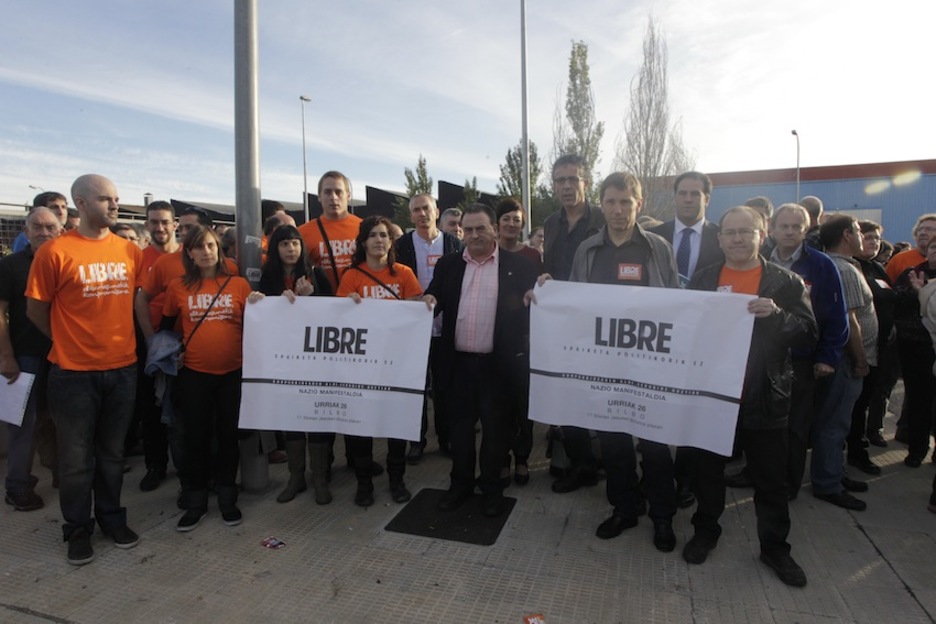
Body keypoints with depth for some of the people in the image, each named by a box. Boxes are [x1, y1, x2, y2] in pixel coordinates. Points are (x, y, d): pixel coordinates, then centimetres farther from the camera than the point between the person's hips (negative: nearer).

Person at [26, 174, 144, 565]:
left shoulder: (131, 251, 3)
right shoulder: (55, 252, -10)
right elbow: (35, 310, -2)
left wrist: (141, 341, 8)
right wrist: (69, 342, 5)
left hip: (123, 368, 3)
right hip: (74, 372, -3)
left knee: (112, 452, 17)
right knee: (77, 457, 10)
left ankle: (112, 518, 33)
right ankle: (78, 529, 28)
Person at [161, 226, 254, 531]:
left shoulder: (239, 284, -1)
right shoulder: (178, 286, 1)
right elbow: (166, 326, 14)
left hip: (233, 372, 0)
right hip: (194, 374, 0)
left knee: (228, 435, 10)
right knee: (196, 437, 8)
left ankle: (227, 498, 25)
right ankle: (196, 502, 23)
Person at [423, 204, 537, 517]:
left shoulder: (518, 266, 0)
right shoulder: (448, 264, 8)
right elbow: (434, 298, 7)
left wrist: (533, 297, -23)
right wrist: (429, 300, -16)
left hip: (498, 363, -2)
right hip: (459, 361, 3)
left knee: (494, 426, 10)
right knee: (459, 424, 13)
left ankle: (492, 487, 26)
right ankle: (460, 482, 31)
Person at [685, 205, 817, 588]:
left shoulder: (785, 282, 0)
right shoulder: (702, 279, 5)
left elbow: (809, 335, -5)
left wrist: (777, 314, -22)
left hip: (763, 398, -1)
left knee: (771, 478, 11)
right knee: (707, 469, 15)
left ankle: (774, 547, 30)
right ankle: (705, 531, 35)